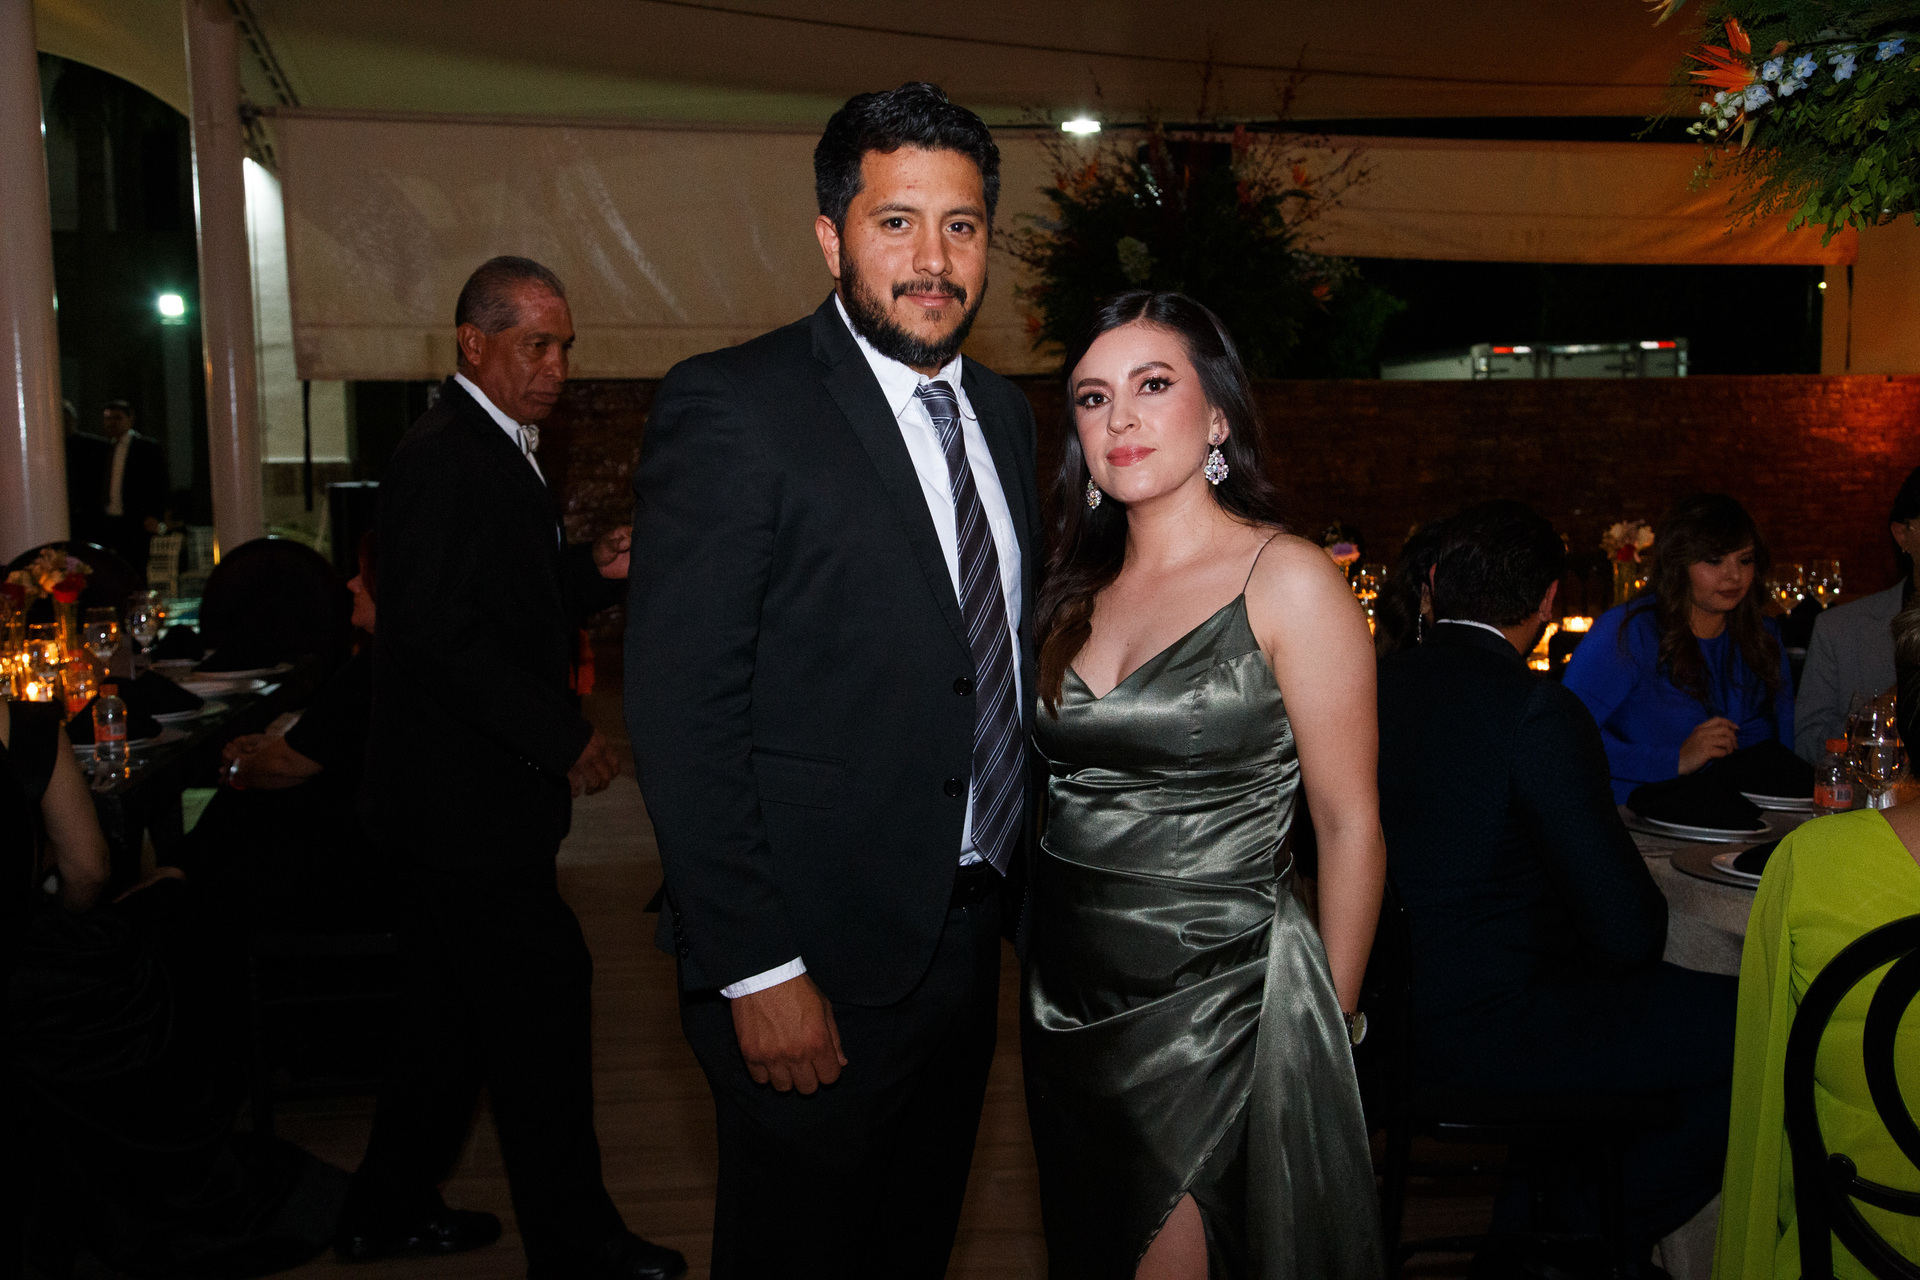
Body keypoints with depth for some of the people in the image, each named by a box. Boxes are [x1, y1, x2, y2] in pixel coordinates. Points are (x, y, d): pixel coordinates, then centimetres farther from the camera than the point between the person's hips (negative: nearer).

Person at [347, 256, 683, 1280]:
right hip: (467, 801, -11)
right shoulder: (445, 458, -17)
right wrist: (562, 737, -20)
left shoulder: (494, 453, 15)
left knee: (457, 1002, 19)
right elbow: (442, 635, -24)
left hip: (458, 797, 11)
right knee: (543, 1001, -3)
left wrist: (595, 570, 1)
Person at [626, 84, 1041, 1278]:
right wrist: (757, 968, -20)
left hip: (971, 940, 7)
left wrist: (1027, 892, 10)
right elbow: (682, 715, -18)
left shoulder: (1005, 413, 9)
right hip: (819, 958, -6)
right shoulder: (731, 406, -14)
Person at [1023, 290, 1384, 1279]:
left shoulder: (1287, 582, -11)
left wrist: (1327, 1029, -7)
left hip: (1212, 1000, -6)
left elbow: (1349, 826, -10)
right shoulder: (1078, 588, 6)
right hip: (1068, 993, 6)